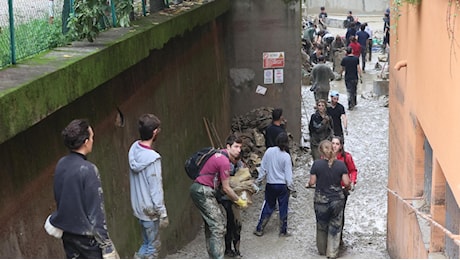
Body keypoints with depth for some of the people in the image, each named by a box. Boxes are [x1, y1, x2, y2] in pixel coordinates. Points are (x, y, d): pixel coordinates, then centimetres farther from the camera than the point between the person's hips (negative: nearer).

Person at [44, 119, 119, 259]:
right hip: (86, 235, -7)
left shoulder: (61, 164, -3)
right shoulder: (88, 170, -26)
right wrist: (106, 244, -15)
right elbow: (96, 211, -23)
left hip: (66, 231, 7)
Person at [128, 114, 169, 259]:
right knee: (153, 247, 10)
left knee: (147, 243, 24)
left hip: (138, 206, 7)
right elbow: (156, 189, -23)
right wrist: (163, 213, -14)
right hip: (150, 209, -7)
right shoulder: (152, 158, -27)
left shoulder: (134, 148, -4)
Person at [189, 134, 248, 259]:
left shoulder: (221, 155, 12)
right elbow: (226, 188, -12)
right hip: (203, 192, -10)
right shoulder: (224, 161, -18)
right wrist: (239, 201, 1)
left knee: (211, 223, 17)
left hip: (200, 190, 10)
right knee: (218, 225, -10)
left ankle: (213, 255, 23)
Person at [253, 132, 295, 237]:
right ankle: (283, 231, 20)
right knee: (283, 209, 11)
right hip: (283, 185, -2)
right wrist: (292, 189, -2)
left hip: (270, 185, 3)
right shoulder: (286, 156, -14)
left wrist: (258, 181, 9)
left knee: (268, 206, 16)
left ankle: (259, 229, 19)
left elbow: (263, 168, -1)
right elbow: (288, 174, -11)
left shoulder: (269, 151, -8)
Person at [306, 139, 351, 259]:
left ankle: (322, 250, 30)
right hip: (337, 200, 0)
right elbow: (346, 182, -7)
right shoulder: (340, 164, -6)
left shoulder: (317, 164, -10)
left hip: (321, 200, 0)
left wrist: (308, 184, 14)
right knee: (335, 227, 10)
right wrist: (348, 186, 15)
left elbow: (312, 181, -7)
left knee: (321, 226, 17)